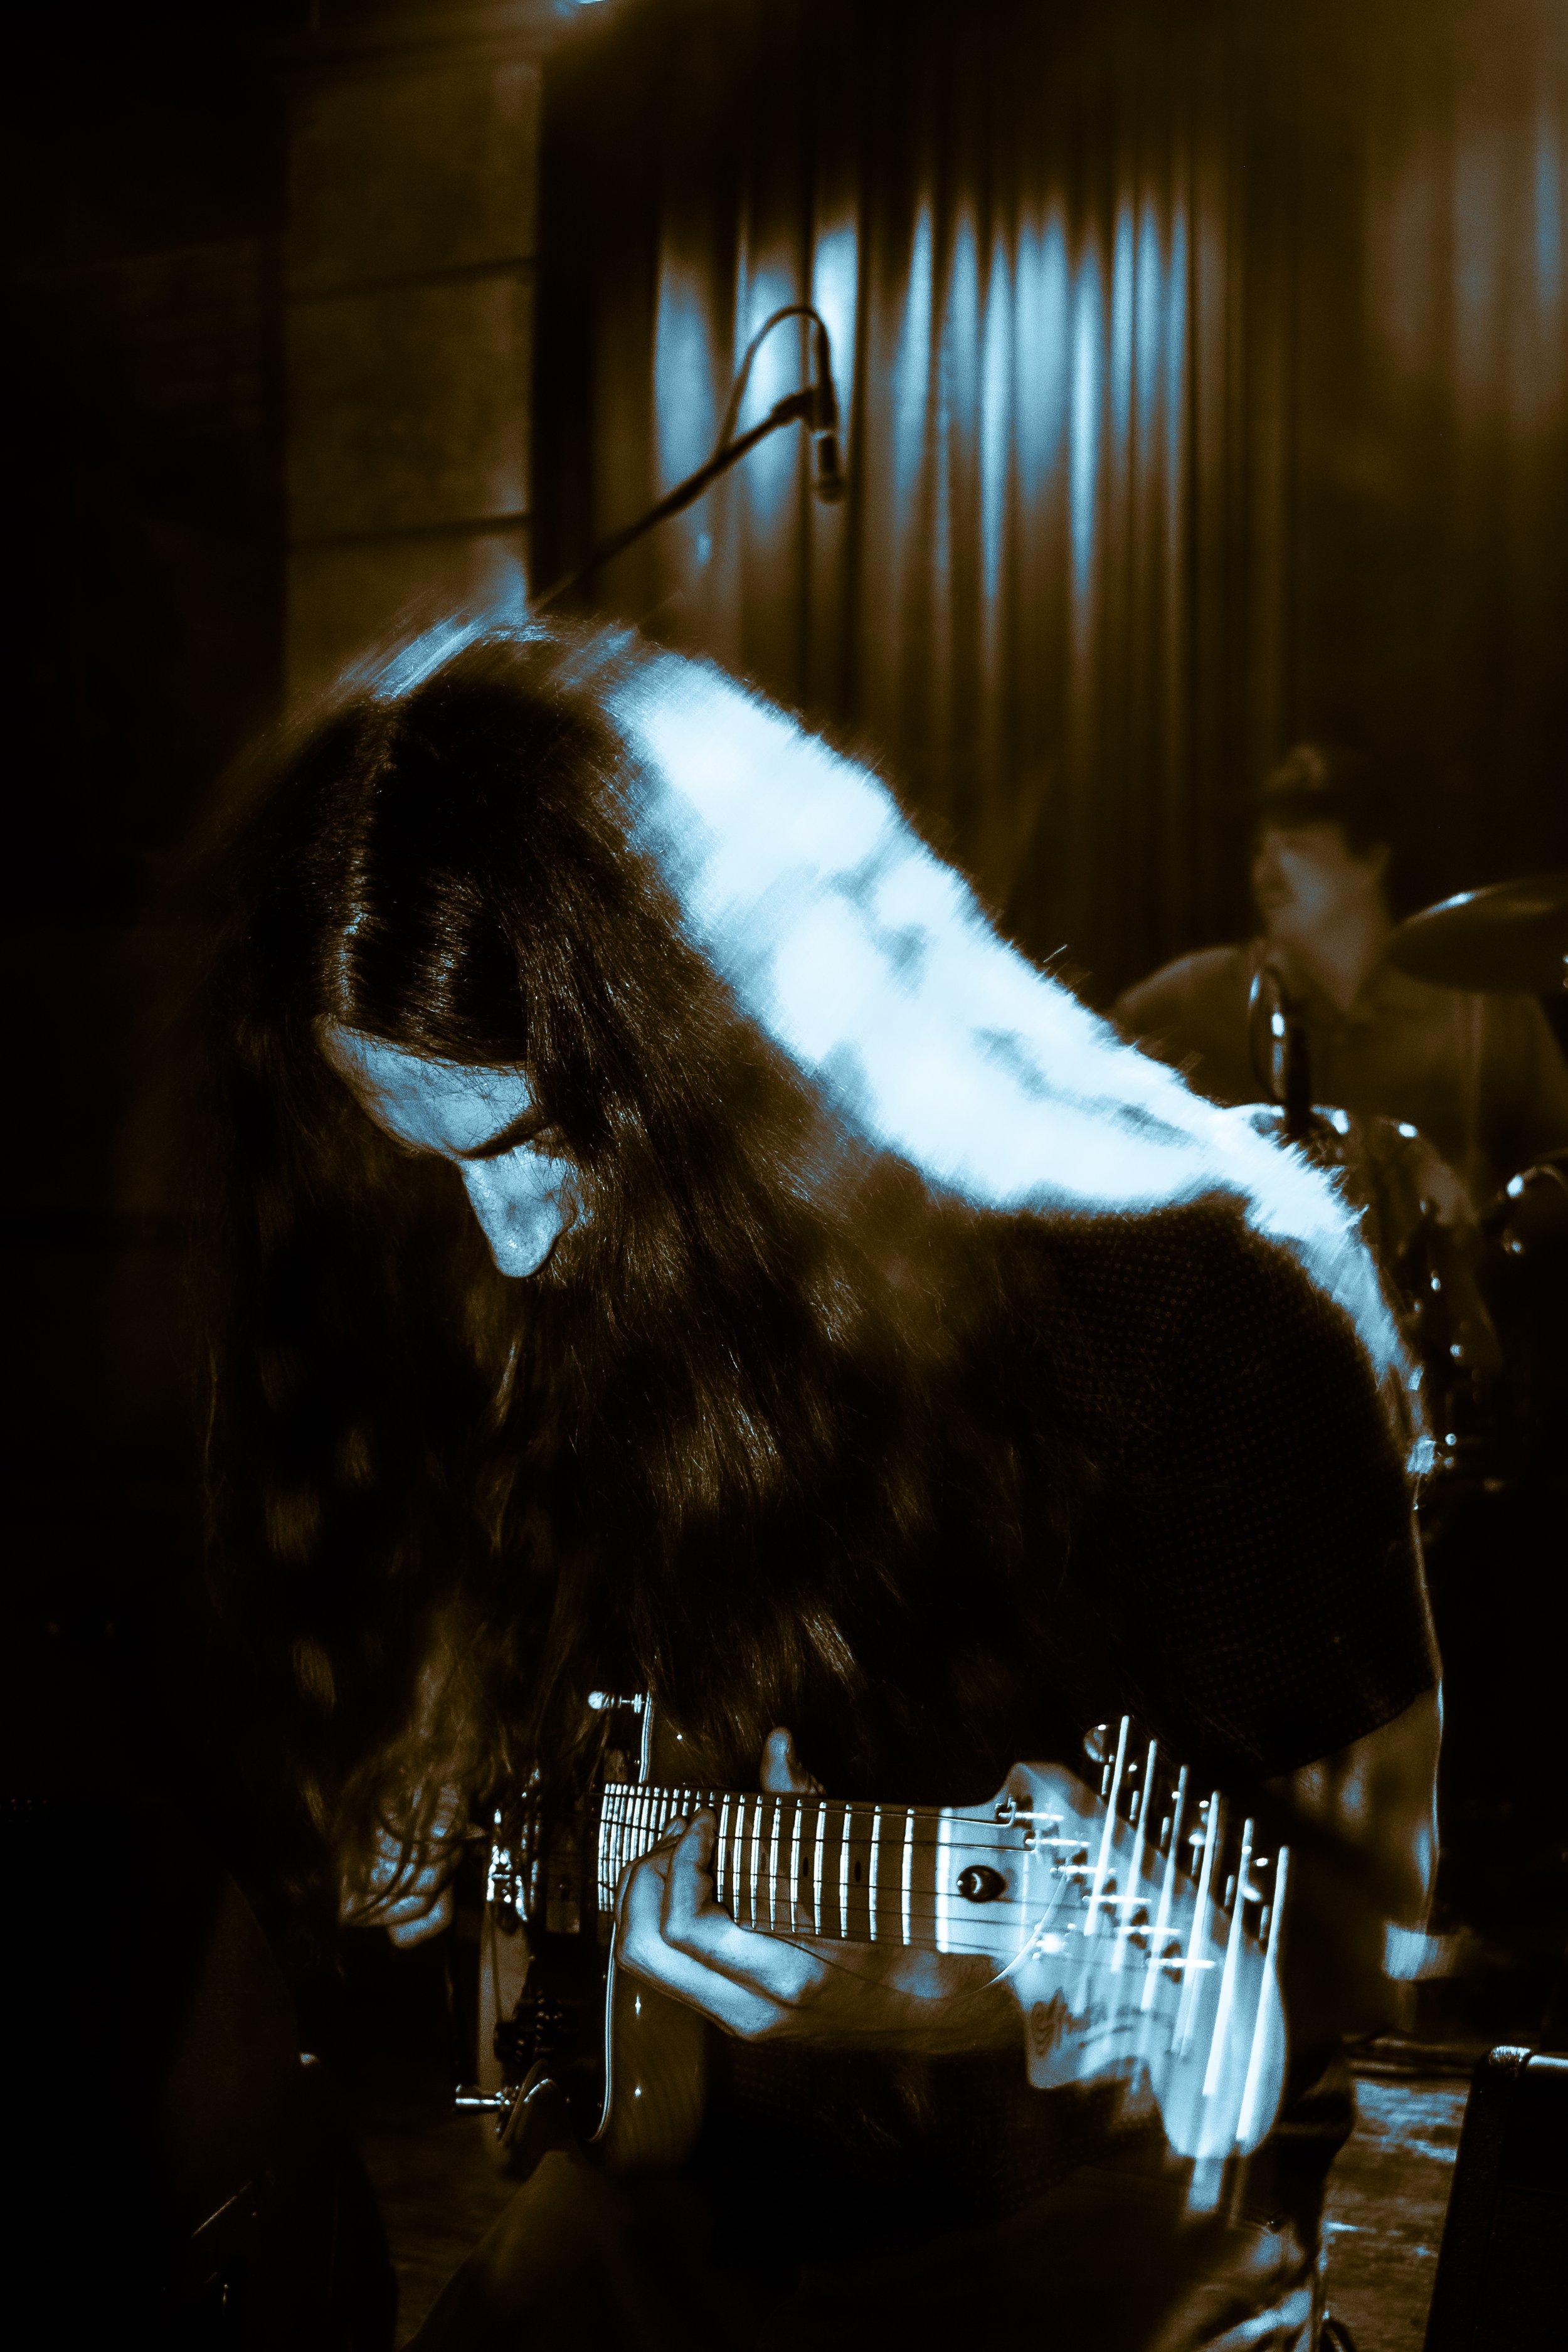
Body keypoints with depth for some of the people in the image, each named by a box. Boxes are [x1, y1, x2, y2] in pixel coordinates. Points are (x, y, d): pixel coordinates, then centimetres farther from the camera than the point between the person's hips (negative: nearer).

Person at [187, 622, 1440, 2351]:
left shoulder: (1164, 1315, -21)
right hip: (685, 2175, 4)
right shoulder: (526, 1324, -5)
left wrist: (962, 1993, -28)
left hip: (1094, 2173, -4)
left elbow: (1356, 1909, -15)